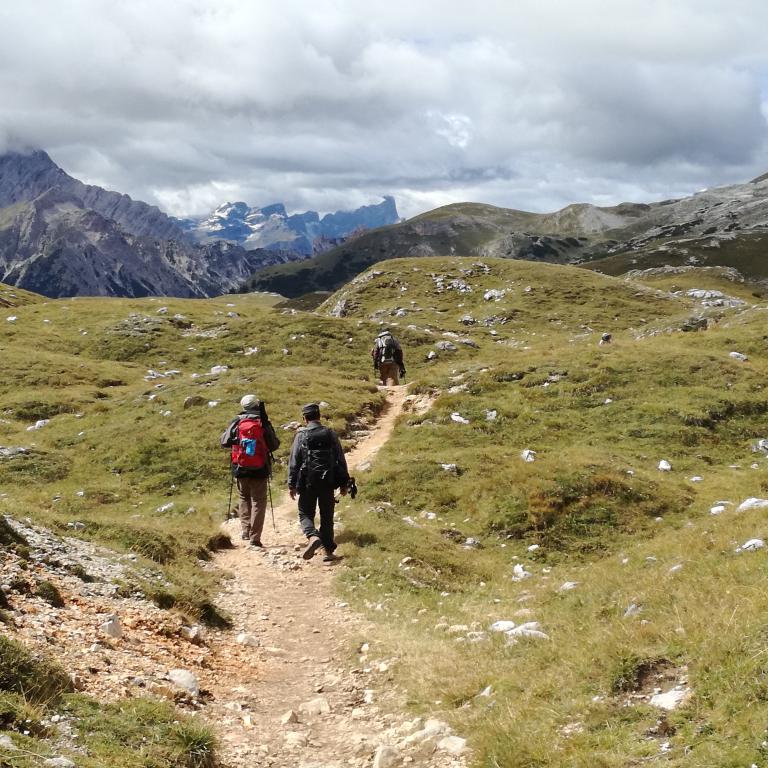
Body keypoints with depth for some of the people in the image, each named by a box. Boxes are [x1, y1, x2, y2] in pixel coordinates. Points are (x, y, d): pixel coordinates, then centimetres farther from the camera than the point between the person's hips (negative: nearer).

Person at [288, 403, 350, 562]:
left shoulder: (301, 435, -4)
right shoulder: (331, 434, 4)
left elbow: (294, 461, -4)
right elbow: (341, 460, 6)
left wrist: (291, 485, 2)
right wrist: (344, 483, 13)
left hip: (308, 482, -2)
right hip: (327, 483, 2)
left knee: (305, 514, 9)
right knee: (327, 517, 11)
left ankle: (312, 537, -19)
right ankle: (328, 551, 11)